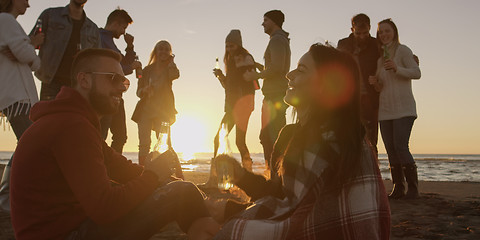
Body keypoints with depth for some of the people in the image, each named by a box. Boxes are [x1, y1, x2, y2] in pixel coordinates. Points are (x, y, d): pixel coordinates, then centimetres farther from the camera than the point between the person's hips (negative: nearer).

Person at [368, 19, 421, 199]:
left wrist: (397, 68, -24)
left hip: (403, 109, -6)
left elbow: (416, 73, -9)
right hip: (385, 110, 6)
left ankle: (413, 188, -6)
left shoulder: (402, 50, 1)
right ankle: (398, 188, 7)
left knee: (400, 147, -15)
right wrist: (375, 82, -1)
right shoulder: (380, 58, 20)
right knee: (391, 150, 2)